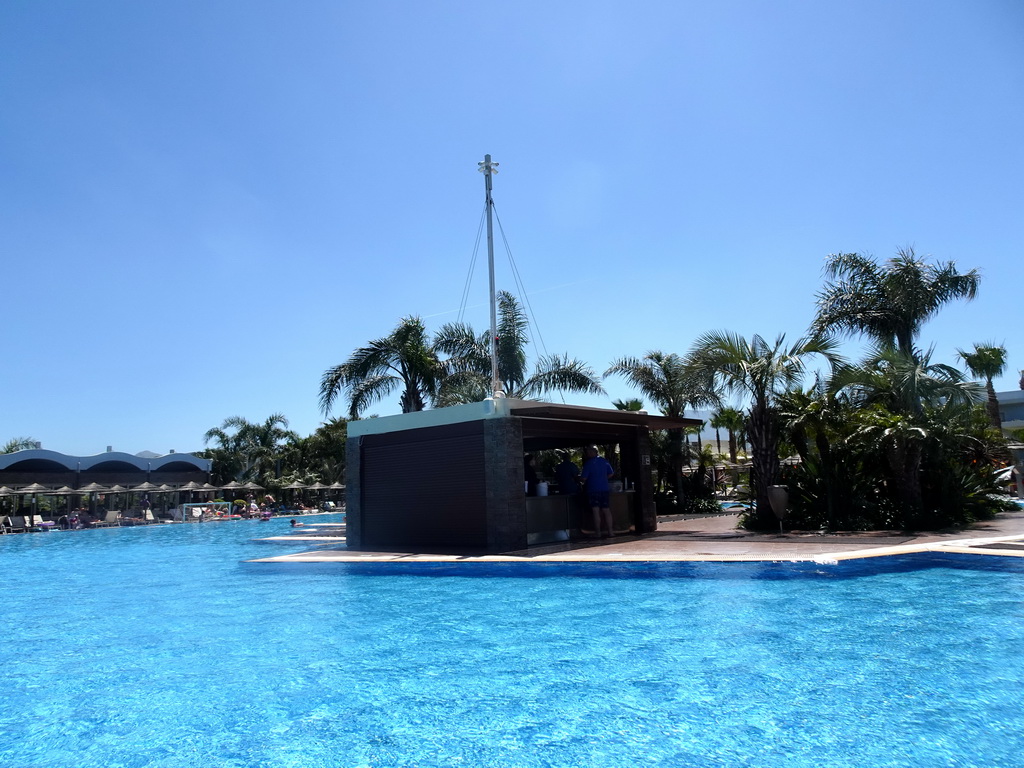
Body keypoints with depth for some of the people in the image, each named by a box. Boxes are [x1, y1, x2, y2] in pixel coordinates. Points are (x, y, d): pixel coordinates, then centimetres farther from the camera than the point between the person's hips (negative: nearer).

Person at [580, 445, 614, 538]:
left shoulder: (588, 463, -11)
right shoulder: (604, 461, 4)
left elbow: (584, 478, -14)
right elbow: (611, 473, 10)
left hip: (593, 490, -5)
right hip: (605, 489, 5)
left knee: (596, 511, -2)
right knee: (606, 510, 9)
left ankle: (598, 532, -1)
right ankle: (610, 531, 9)